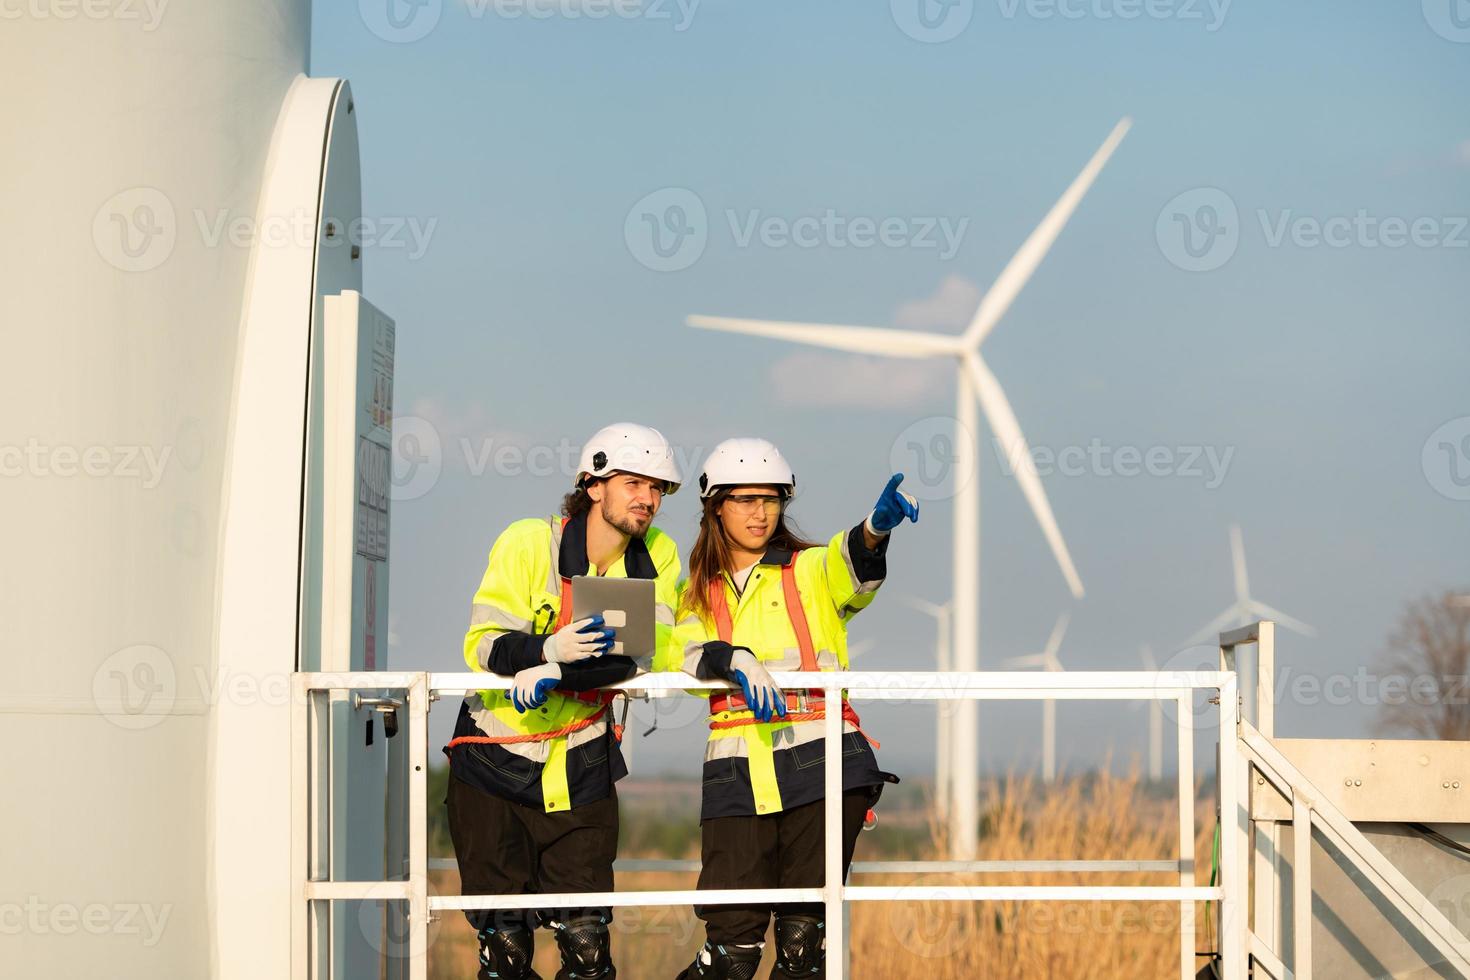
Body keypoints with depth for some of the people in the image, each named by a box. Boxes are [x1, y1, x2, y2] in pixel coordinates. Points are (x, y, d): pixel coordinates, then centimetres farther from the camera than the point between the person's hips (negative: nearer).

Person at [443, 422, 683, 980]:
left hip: (581, 765, 2)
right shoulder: (528, 543, -13)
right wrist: (551, 649, -38)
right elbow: (481, 644, -17)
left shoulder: (656, 557, -3)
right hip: (496, 761, -2)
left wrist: (559, 675, -28)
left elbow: (647, 654, -14)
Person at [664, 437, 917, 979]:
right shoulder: (700, 593, 19)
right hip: (737, 768, 1)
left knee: (803, 931, -3)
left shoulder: (810, 571, 11)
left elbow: (851, 566, -13)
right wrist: (733, 660, -21)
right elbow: (674, 656, 0)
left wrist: (877, 526, -35)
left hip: (819, 761, -1)